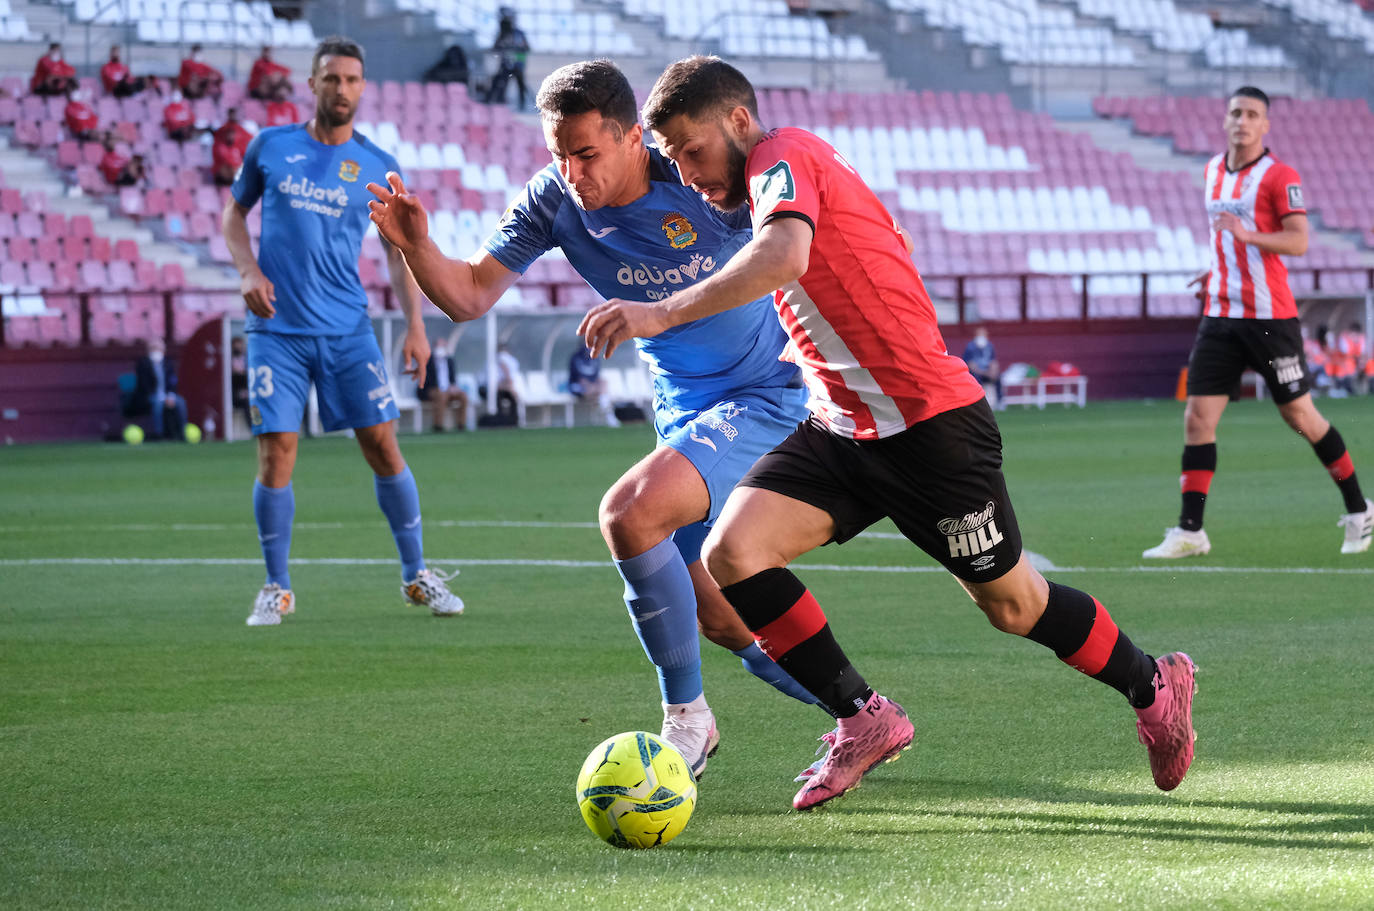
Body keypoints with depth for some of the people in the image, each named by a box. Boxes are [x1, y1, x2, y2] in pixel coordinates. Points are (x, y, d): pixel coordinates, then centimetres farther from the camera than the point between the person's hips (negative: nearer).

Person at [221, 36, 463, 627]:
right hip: (277, 329, -1)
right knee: (276, 454, -7)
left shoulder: (377, 167, 4)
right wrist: (249, 271, -4)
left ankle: (417, 576, 13)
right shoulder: (270, 146, 4)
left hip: (347, 329, 1)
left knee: (383, 446, -1)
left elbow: (399, 250, 8)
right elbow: (234, 211, 14)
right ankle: (276, 589, 6)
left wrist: (415, 326, -2)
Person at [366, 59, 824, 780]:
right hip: (682, 413, 7)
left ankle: (686, 718, -12)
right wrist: (417, 247, -25)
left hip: (765, 396, -7)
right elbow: (469, 296, -8)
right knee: (715, 615, 10)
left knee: (629, 511, -28)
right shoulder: (554, 199, -8)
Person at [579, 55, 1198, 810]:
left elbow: (783, 256, -37)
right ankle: (863, 719, -1)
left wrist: (663, 314, -43)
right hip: (842, 430, 9)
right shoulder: (780, 178, 13)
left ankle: (1153, 687, 31)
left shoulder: (782, 154, -15)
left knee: (1012, 606, 5)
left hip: (932, 425, -9)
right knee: (731, 554, -11)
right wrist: (803, 357, 25)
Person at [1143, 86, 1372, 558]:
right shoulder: (1213, 171, 13)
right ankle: (1189, 531, -1)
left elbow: (1299, 241, -17)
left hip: (1269, 316, -6)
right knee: (1198, 417, -4)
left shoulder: (1279, 176, -8)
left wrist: (1248, 235, -30)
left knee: (1301, 416, 1)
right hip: (1220, 315, 6)